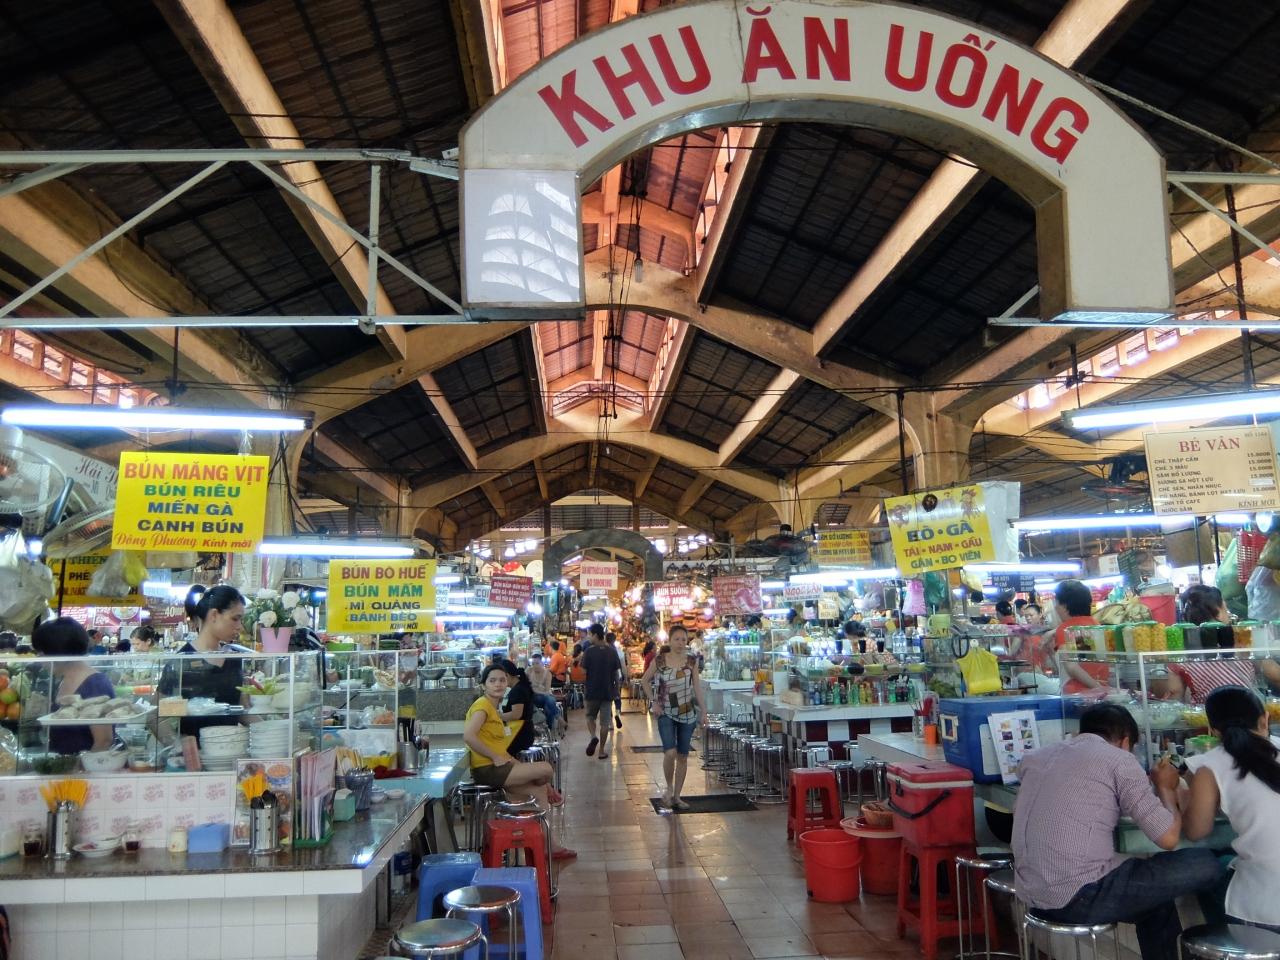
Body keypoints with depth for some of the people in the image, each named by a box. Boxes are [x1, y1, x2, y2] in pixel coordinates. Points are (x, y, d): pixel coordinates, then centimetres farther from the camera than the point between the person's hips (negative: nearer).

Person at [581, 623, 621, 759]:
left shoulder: (589, 651, -11)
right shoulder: (612, 652, 0)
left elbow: (583, 671, -11)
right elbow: (617, 673, 4)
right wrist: (616, 689, 14)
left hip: (592, 691, -2)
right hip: (608, 691, 2)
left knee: (590, 716, 17)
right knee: (605, 722, 9)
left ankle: (593, 736, -8)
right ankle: (602, 751, 11)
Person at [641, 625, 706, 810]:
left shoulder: (692, 662, -1)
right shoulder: (659, 661, -6)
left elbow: (697, 688, 3)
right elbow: (645, 680, 7)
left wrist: (703, 711, -1)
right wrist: (654, 701, -1)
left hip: (688, 713, 2)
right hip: (666, 713, -2)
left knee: (683, 756, 7)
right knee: (670, 753, -17)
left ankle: (676, 796, 20)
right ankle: (669, 788, 9)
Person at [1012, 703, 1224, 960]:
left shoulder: (1036, 757, 15)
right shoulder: (1119, 759, -3)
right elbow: (1168, 837, -5)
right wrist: (1166, 788, 15)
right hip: (1081, 897, -7)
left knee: (1157, 899, 30)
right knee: (1206, 865, 8)